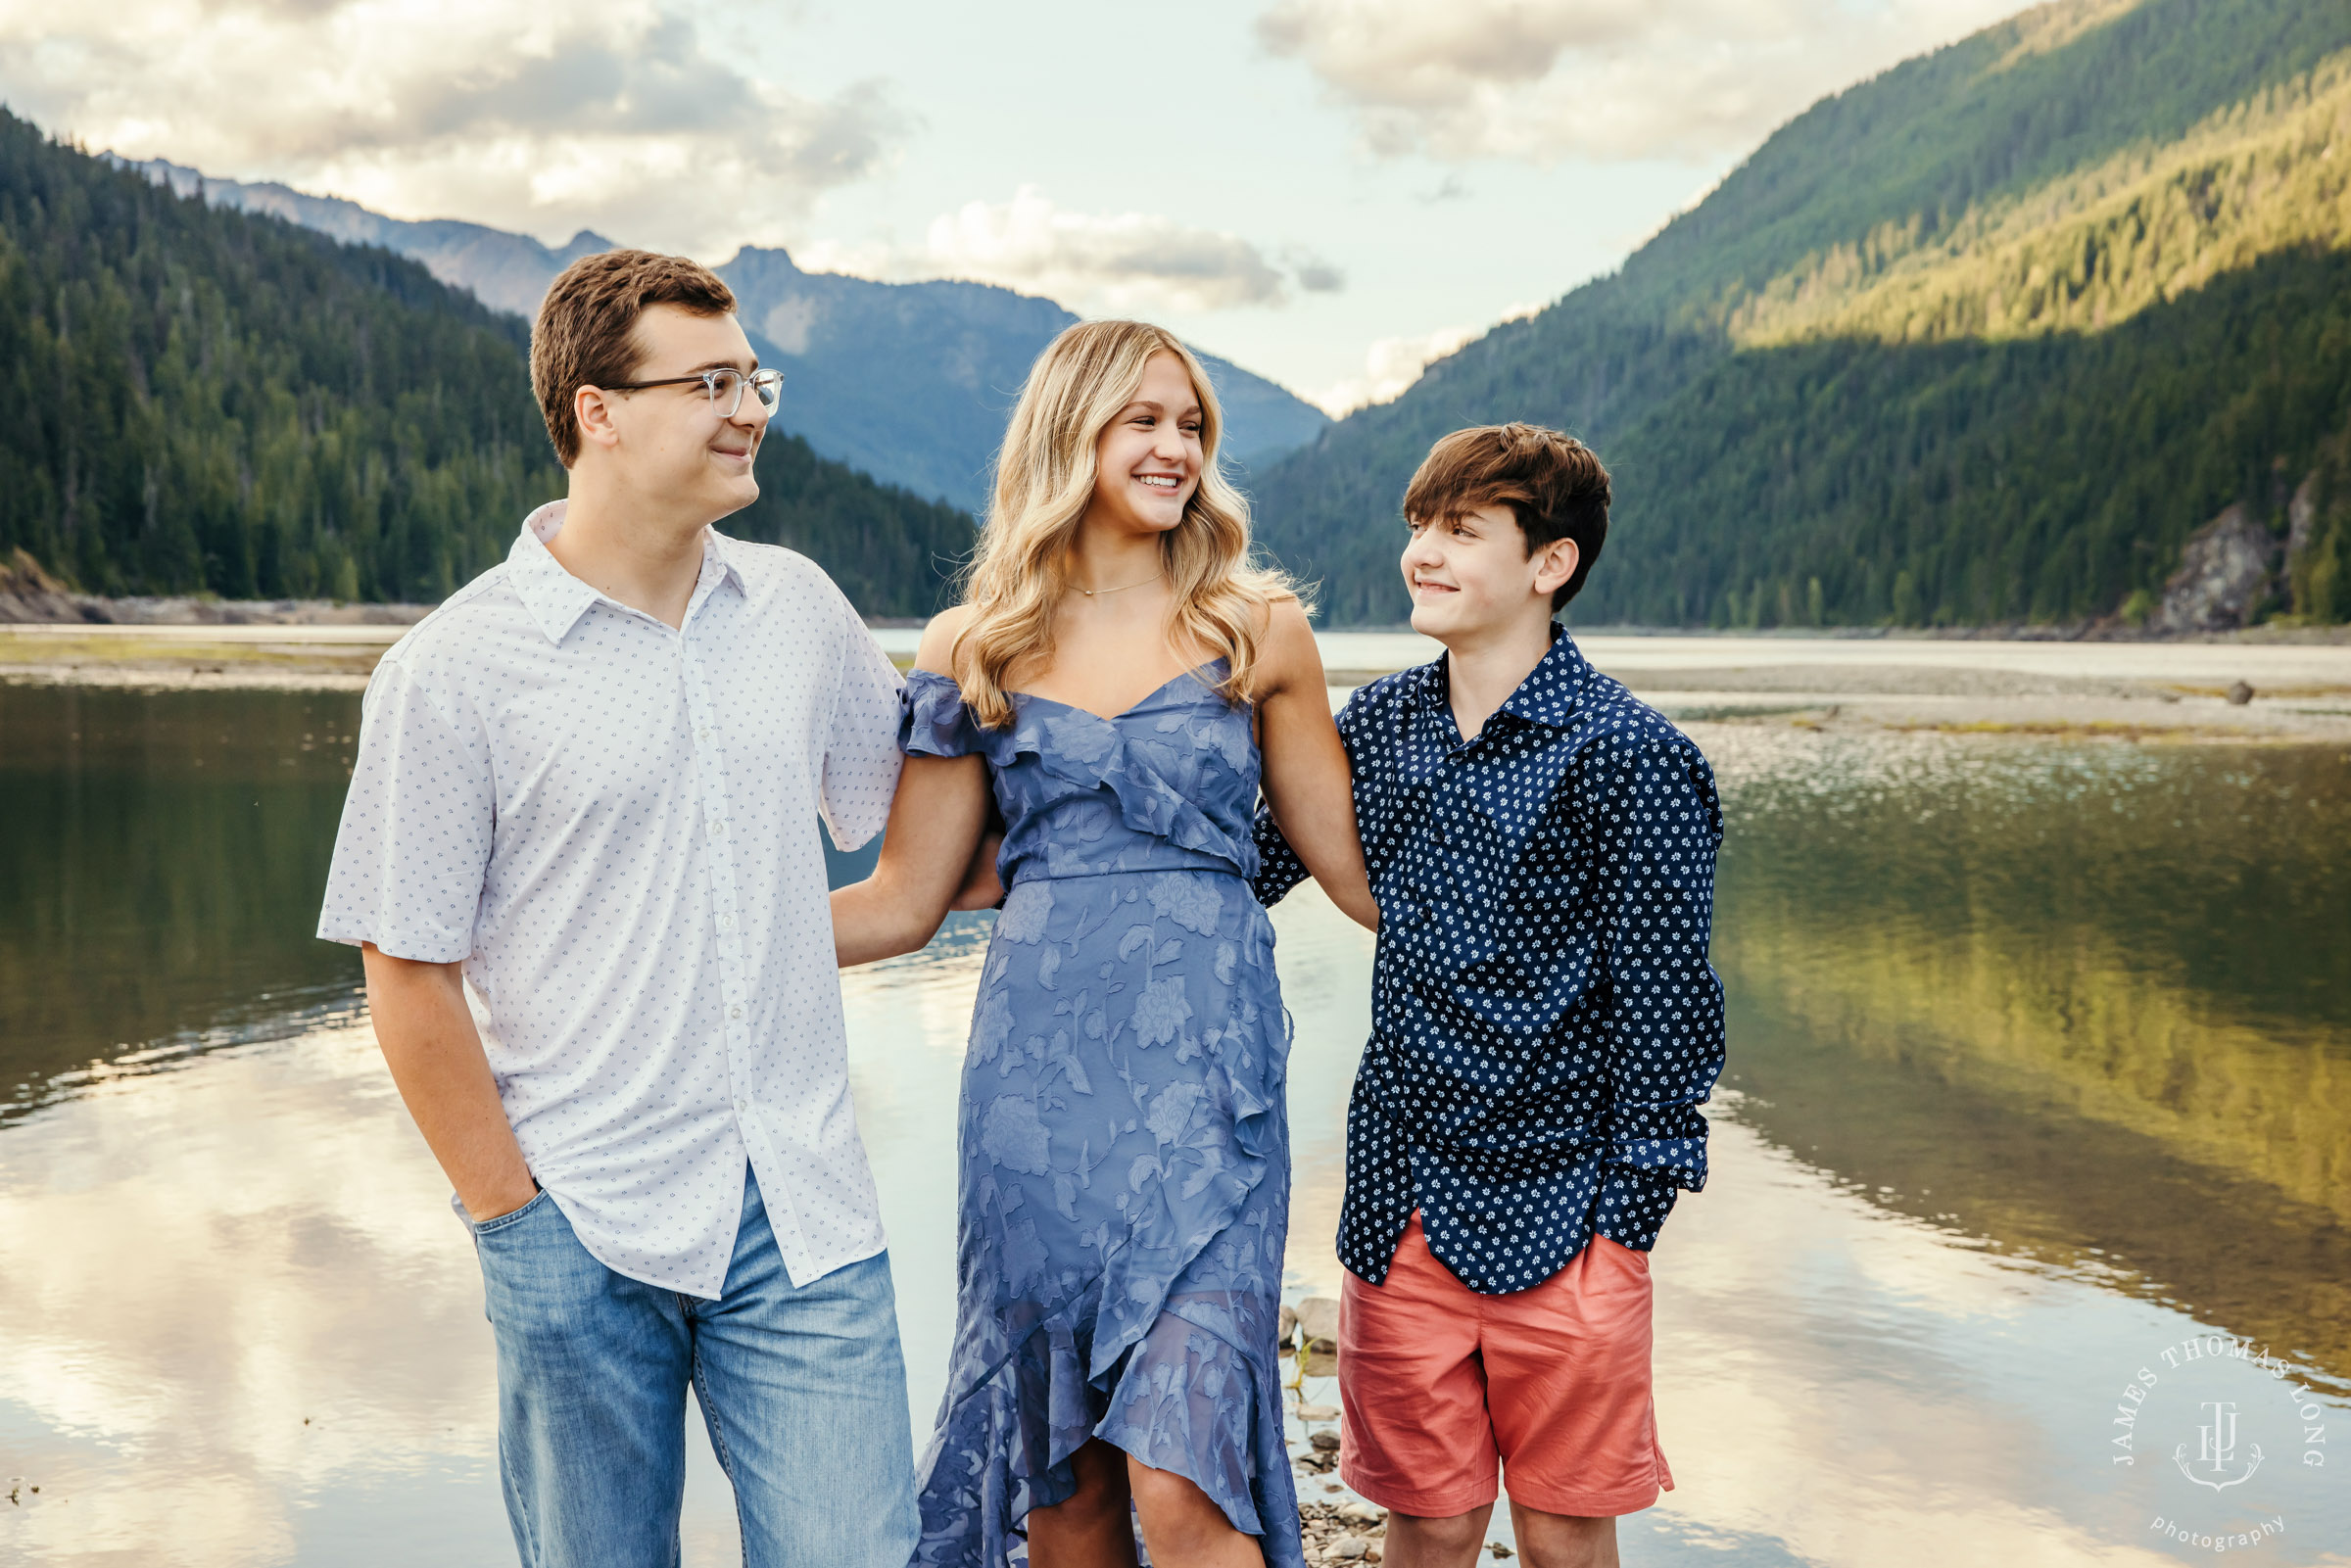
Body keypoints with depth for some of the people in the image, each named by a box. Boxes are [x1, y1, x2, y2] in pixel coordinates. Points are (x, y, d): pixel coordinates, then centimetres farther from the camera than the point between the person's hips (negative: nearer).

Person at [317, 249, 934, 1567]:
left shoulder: (801, 608, 5)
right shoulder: (456, 669, -8)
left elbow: (906, 807, 22)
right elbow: (410, 975, -5)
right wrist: (513, 1213, -5)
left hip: (807, 1219, 3)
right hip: (586, 1235, -3)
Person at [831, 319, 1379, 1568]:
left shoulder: (1254, 631, 5)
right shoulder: (971, 653, 7)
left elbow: (1357, 868, 9)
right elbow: (902, 902, 8)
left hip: (1203, 1081, -2)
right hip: (1034, 1082, 2)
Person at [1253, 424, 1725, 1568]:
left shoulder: (1625, 754, -11)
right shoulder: (1378, 724, 4)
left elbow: (1664, 1004, -9)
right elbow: (1253, 867, 18)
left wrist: (1627, 1217, -10)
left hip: (1554, 1216, -4)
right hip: (1399, 1211, 4)